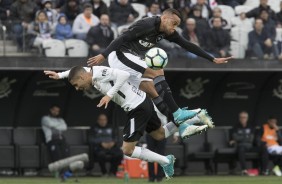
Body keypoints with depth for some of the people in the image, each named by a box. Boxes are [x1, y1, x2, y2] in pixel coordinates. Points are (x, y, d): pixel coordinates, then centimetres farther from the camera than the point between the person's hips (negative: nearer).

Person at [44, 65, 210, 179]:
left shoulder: (99, 73, -18)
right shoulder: (93, 74, 9)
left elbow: (125, 74, -27)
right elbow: (78, 71, 31)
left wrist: (109, 95, -26)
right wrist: (59, 75, 24)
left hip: (138, 108, -10)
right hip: (143, 102, 10)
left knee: (127, 150, -7)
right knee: (160, 135, 28)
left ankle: (165, 162, -2)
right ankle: (193, 120, 29)